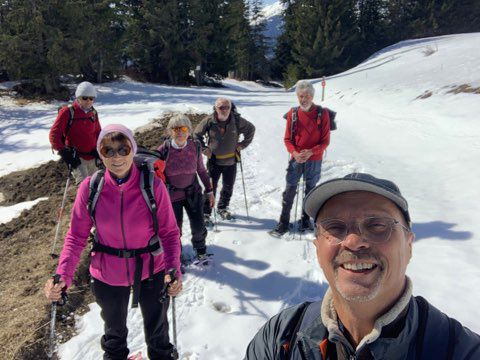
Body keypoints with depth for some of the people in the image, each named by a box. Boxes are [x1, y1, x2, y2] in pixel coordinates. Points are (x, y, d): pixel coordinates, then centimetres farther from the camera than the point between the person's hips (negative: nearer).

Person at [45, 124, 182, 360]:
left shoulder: (153, 186, -21)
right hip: (108, 275, 1)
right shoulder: (90, 188, -18)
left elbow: (169, 232, -15)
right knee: (114, 330, 31)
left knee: (157, 328, 26)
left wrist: (174, 269, -27)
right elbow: (76, 236, -10)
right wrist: (63, 276, -21)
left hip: (151, 271, -1)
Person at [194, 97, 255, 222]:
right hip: (214, 160, -2)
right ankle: (206, 213, 11)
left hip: (231, 161, 3)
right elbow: (197, 134, 3)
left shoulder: (237, 120, -10)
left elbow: (251, 128, 7)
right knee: (211, 188, -2)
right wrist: (204, 149, -4)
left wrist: (243, 144, 3)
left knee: (228, 187, 16)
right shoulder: (209, 121, -13)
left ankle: (222, 208, 38)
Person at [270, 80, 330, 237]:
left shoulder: (322, 113, -7)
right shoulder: (292, 113, -2)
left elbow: (325, 141, -5)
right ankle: (283, 222, 10)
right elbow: (287, 139, 1)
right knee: (289, 191, 1)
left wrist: (311, 152, -21)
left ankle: (305, 219, 30)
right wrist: (294, 153, -17)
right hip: (295, 159, 1)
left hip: (314, 161, 0)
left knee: (310, 191, 13)